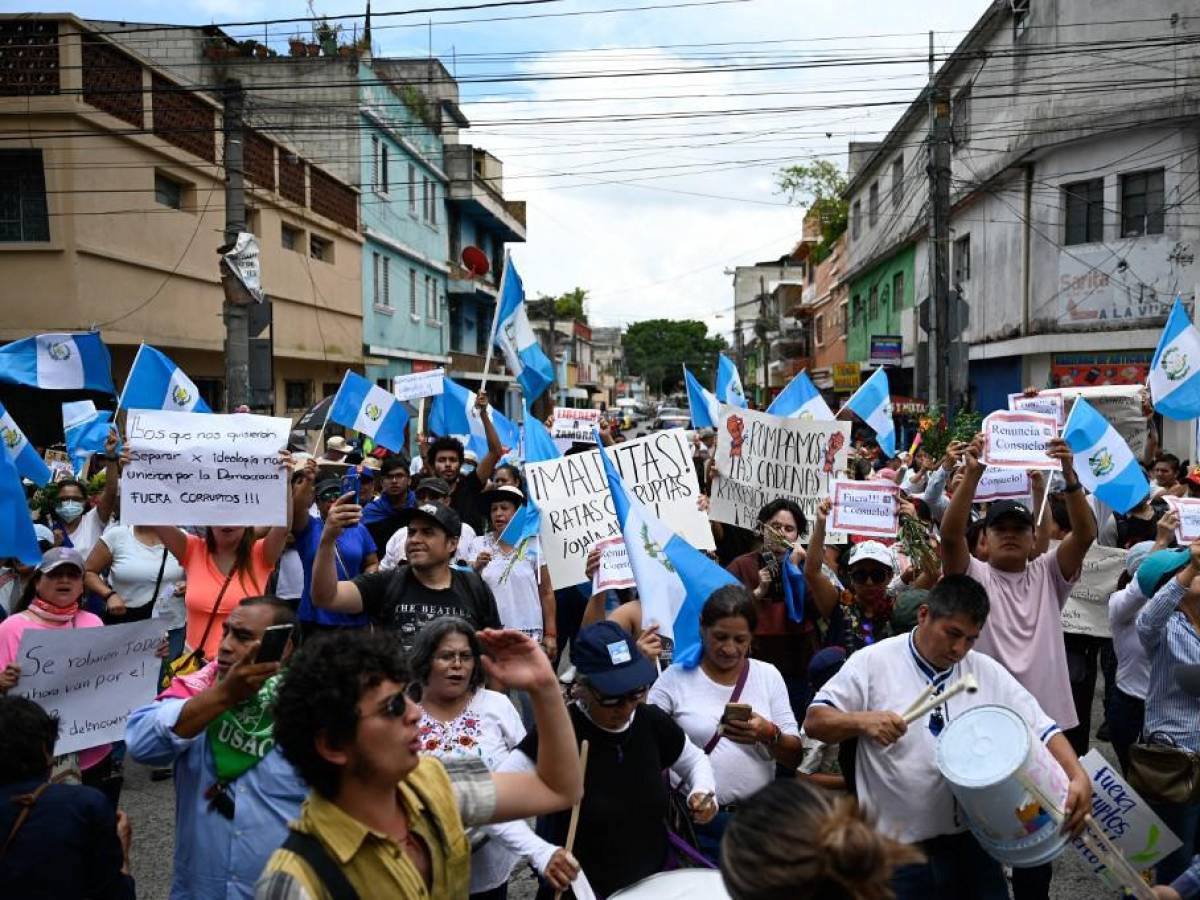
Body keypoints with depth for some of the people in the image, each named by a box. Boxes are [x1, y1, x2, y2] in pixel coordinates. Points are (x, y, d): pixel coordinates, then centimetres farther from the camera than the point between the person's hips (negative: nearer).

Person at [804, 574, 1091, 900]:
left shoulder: (988, 671, 3)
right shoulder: (873, 662, -8)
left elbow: (1042, 729, 4)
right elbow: (814, 721, -7)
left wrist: (1079, 777, -13)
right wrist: (862, 721, -24)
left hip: (973, 841, 4)